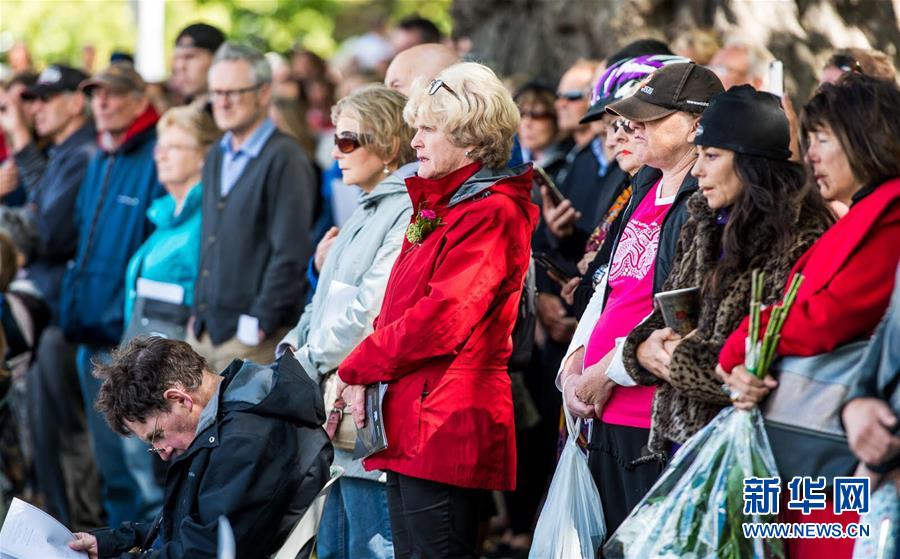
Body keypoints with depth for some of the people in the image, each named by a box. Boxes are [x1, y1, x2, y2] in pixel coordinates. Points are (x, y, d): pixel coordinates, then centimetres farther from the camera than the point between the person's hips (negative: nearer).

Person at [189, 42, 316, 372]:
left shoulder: (284, 160, -10)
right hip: (203, 330, 8)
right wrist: (198, 314, 14)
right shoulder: (216, 158, 17)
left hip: (252, 338, -8)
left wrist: (257, 324, -16)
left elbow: (291, 255, -15)